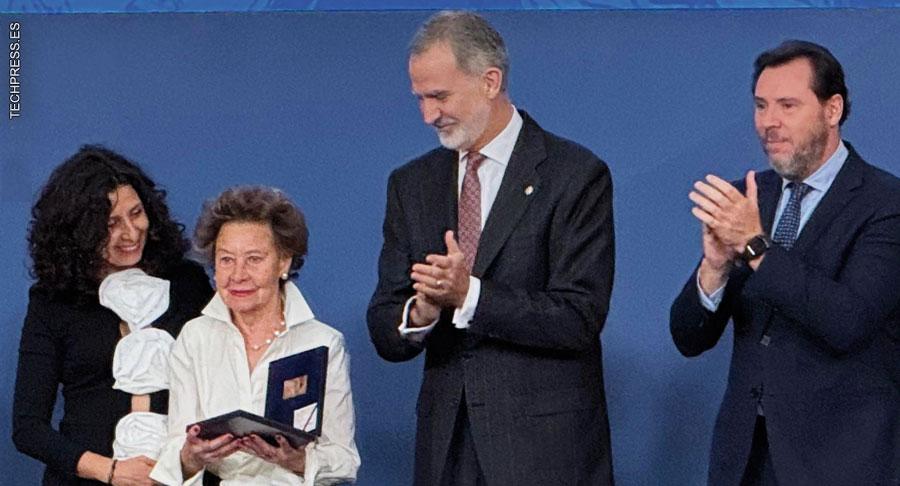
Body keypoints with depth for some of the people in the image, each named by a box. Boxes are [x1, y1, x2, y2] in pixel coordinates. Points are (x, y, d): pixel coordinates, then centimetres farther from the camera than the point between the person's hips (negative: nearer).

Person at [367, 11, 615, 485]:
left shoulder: (575, 175, -5)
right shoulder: (411, 183, 11)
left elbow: (581, 318, -13)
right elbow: (384, 333, 8)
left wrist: (469, 294, -22)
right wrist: (420, 314, -15)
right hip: (446, 444, 4)